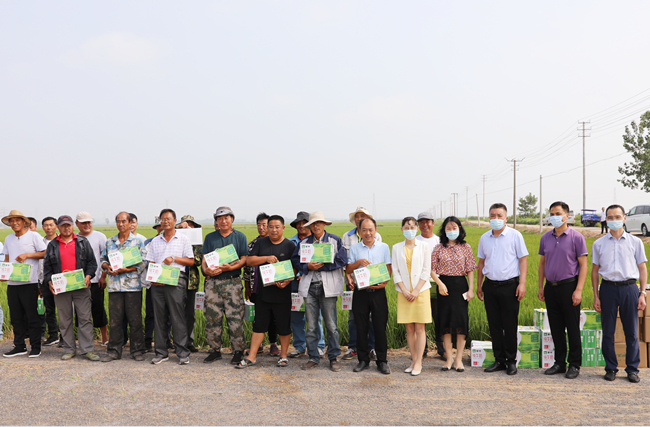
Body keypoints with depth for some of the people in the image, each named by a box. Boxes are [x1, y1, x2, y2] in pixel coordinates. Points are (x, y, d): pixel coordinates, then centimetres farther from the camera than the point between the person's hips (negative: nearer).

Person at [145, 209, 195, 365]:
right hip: (157, 282, 4)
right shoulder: (155, 241, 17)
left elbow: (191, 261, 4)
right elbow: (150, 263, 15)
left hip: (176, 280, -4)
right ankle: (161, 352, 11)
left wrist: (174, 258, -10)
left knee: (178, 317, -6)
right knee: (159, 317, 4)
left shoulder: (183, 240, 8)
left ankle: (182, 353, -2)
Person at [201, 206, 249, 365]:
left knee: (235, 318, -5)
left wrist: (231, 267, -17)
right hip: (213, 282, 3)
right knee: (212, 317, 4)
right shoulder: (210, 237, 15)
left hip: (233, 281, -3)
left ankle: (238, 351, 4)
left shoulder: (240, 237, 8)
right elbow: (205, 259, 11)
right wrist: (206, 269, -11)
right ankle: (215, 350, 15)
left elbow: (244, 259, 1)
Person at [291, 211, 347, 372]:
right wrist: (308, 266, -9)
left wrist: (321, 265, -10)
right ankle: (313, 358, 13)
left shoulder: (335, 240, 6)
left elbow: (341, 260, -5)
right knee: (311, 326, 5)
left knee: (331, 325, -2)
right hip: (309, 287, 3)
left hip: (328, 287, -3)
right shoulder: (303, 242, 15)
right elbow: (295, 261, 9)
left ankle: (333, 358, 8)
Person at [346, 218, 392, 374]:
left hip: (378, 291, -1)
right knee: (361, 327, 4)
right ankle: (363, 360, 15)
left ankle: (382, 361, 8)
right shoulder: (354, 248, 7)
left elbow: (389, 269, 4)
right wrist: (358, 262, -13)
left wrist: (384, 282, -14)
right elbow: (348, 270, 5)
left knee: (380, 326, -1)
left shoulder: (384, 247, 7)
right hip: (360, 292, 1)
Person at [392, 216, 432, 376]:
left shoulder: (423, 246, 2)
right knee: (409, 328, 4)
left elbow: (426, 270, -1)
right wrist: (404, 290, -7)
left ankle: (418, 362, 1)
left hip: (421, 291, -2)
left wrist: (416, 291, -9)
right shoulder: (397, 248, 7)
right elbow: (395, 272, 5)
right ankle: (414, 360, 12)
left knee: (420, 328, -3)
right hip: (404, 292, 2)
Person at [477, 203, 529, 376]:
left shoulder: (515, 235, -2)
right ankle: (499, 360, 16)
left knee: (510, 325, -1)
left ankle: (511, 361, 10)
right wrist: (479, 285, 14)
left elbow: (523, 260, -3)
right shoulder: (484, 238, 11)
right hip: (490, 285, 4)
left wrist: (522, 283, -11)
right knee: (494, 325, 7)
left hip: (509, 285, -4)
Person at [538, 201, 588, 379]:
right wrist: (541, 287, 10)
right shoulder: (545, 238, 9)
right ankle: (560, 363, 20)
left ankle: (574, 365, 10)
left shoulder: (576, 237, -5)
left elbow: (583, 265, -6)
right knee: (556, 328, 10)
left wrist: (578, 290, -13)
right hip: (550, 287, 5)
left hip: (568, 287, -4)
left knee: (572, 328, 1)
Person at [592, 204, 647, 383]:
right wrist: (596, 297, 4)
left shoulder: (635, 242, 7)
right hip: (608, 288, 1)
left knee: (632, 332, 2)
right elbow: (595, 271, 10)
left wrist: (642, 294, 1)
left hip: (629, 288, 0)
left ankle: (632, 369, 13)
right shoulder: (599, 244, 8)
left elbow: (642, 268, 9)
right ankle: (611, 368, 14)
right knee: (608, 332, 4)